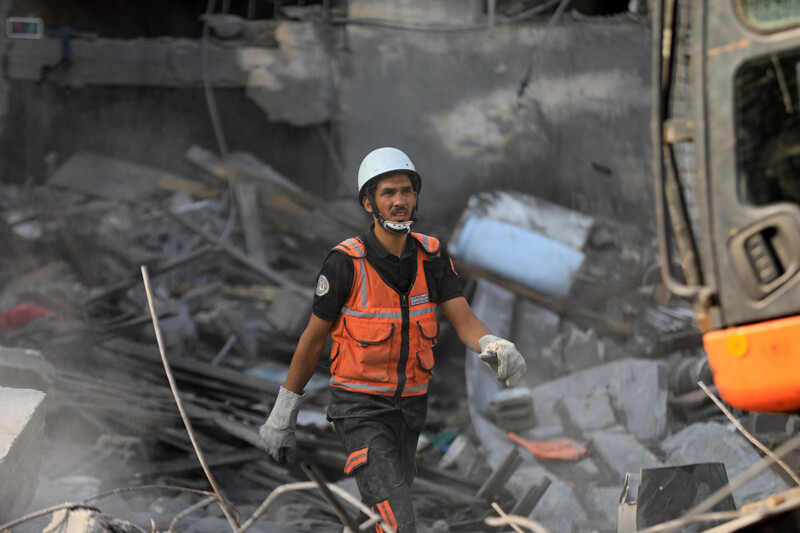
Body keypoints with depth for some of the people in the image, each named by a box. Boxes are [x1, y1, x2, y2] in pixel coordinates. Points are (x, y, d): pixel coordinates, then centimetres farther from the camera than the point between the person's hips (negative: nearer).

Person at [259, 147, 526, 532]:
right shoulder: (346, 262, -15)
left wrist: (493, 346, -32)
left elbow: (464, 320, -8)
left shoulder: (432, 256, -1)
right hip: (361, 409, -6)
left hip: (411, 406, 6)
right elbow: (313, 339, -6)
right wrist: (283, 413, 1)